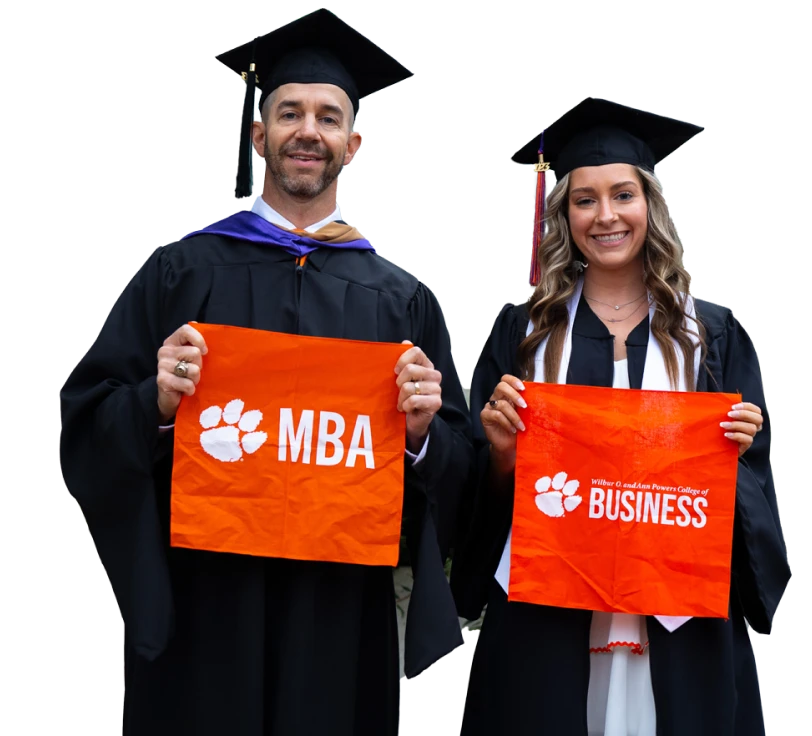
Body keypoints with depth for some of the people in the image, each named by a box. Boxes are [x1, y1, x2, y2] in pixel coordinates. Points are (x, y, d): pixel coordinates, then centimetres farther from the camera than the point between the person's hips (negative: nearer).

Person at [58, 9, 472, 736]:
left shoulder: (402, 299, 6)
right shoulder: (181, 270, 3)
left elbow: (457, 468, 6)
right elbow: (87, 420, 1)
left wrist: (424, 431, -14)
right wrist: (156, 402, -18)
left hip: (341, 608, 1)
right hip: (202, 600, -1)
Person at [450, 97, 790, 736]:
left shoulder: (712, 334, 5)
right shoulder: (524, 330, 4)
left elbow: (753, 486, 7)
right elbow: (481, 485, 5)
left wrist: (734, 451, -13)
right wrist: (501, 452, -15)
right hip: (545, 617, 0)